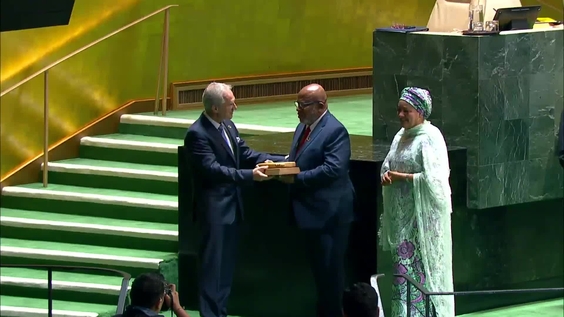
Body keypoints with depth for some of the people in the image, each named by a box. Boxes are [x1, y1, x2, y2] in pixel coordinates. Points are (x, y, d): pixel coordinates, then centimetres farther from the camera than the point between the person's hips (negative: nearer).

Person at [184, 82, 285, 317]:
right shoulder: (198, 134, -19)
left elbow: (245, 154, 13)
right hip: (213, 208, -9)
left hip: (232, 205, 9)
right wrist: (250, 175, -32)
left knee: (227, 264, 14)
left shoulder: (228, 126, 8)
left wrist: (282, 161, 3)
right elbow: (213, 169, -26)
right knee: (213, 266, -5)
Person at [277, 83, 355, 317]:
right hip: (311, 211, 9)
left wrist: (296, 178, -23)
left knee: (330, 270, -4)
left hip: (329, 213, -9)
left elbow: (333, 169, -25)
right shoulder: (303, 127, 13)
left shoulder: (335, 131, -16)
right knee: (318, 268, 17)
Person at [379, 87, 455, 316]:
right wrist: (387, 175, -3)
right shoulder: (400, 137, 14)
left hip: (423, 215, -8)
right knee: (403, 268, 5)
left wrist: (401, 177, -13)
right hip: (402, 214, 8)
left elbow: (432, 178, -17)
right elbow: (387, 168, 20)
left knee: (421, 266, -9)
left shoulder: (430, 137, -10)